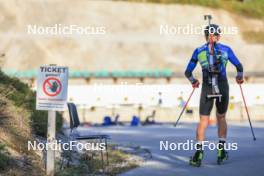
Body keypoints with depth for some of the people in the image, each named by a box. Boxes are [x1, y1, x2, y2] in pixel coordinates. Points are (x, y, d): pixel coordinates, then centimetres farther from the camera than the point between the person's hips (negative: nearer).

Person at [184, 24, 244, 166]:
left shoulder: (198, 51, 6)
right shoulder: (226, 49, 4)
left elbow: (188, 72, 9)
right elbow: (239, 66, 5)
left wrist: (193, 81, 28)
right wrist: (239, 77, 24)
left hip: (207, 88, 0)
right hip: (223, 88, 0)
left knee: (203, 121, 3)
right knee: (221, 118, 18)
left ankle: (199, 152, -11)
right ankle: (221, 150, 14)